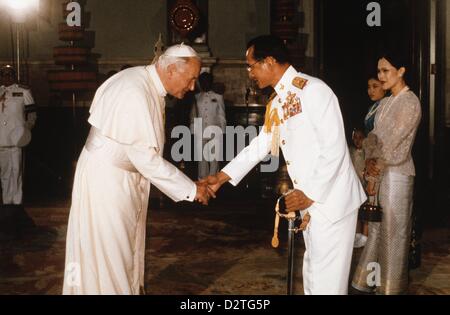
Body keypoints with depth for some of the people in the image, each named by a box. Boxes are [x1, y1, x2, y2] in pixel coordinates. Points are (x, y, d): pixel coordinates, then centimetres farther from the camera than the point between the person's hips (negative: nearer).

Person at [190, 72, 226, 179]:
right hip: (200, 133, 1)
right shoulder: (196, 97, 10)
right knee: (202, 159, 2)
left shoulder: (218, 97, 7)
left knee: (214, 160, -4)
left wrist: (222, 133, 2)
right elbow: (193, 116, 11)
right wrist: (193, 132, 4)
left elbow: (222, 117, 7)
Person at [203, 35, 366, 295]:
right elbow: (260, 145, 19)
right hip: (310, 200, 9)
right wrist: (223, 176, 15)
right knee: (313, 270, 18)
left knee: (327, 277, -1)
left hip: (332, 198, -8)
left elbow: (335, 147, -20)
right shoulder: (277, 103, 11)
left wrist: (311, 192, -18)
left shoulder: (313, 89, -17)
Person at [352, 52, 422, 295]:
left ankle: (391, 286, 10)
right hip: (380, 171, 8)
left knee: (393, 228, -1)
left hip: (397, 172, -8)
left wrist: (378, 165, -9)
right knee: (376, 225, 12)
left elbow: (395, 140, -15)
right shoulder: (385, 103, 15)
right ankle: (370, 281, 21)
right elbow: (375, 135, 10)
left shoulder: (410, 102, -10)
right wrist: (369, 160, -7)